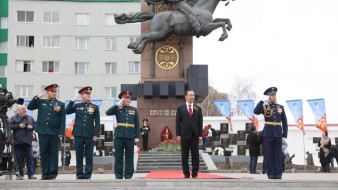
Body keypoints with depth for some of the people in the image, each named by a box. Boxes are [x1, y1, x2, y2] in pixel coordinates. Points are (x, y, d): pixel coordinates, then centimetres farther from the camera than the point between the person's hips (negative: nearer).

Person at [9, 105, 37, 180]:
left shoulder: (30, 118, 17)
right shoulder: (13, 118, 9)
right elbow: (10, 126, -4)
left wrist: (31, 126, -5)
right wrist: (19, 126, -11)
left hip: (28, 141, 1)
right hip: (17, 142, -1)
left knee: (30, 158, -5)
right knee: (19, 159, 0)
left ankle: (31, 174, -4)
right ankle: (21, 174, 9)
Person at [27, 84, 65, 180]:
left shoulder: (61, 104, 5)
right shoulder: (41, 102, 11)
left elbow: (62, 119, 2)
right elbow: (30, 107, 6)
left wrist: (61, 132, -6)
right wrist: (37, 97, -4)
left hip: (54, 133, -2)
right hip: (42, 132, 2)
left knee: (54, 153, 2)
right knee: (44, 153, 6)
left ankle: (52, 174, 6)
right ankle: (45, 174, 13)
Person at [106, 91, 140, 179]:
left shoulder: (134, 110, 10)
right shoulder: (118, 109, 6)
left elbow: (137, 124, 10)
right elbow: (108, 112, -11)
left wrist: (137, 136, 4)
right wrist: (118, 105, -14)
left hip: (130, 137, 1)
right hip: (119, 136, -1)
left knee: (129, 156, 4)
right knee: (118, 156, 3)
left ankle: (128, 175, 12)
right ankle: (119, 175, 10)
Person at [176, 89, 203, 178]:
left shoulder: (198, 109, 9)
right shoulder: (180, 108, 6)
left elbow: (200, 123, 7)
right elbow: (177, 122, 3)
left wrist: (200, 135, 0)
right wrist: (178, 135, -4)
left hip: (195, 135, 1)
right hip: (184, 135, -1)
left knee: (195, 156, 1)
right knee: (184, 156, 4)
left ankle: (195, 174, 8)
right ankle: (186, 174, 11)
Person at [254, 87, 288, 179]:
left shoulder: (281, 107, 11)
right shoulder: (264, 107, 5)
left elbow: (284, 122, 11)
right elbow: (256, 111, -16)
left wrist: (285, 134, 4)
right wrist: (262, 101, -13)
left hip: (278, 134, 2)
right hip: (268, 134, -2)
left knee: (278, 154, 2)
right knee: (269, 154, 0)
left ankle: (278, 174, 7)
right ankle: (270, 174, 6)